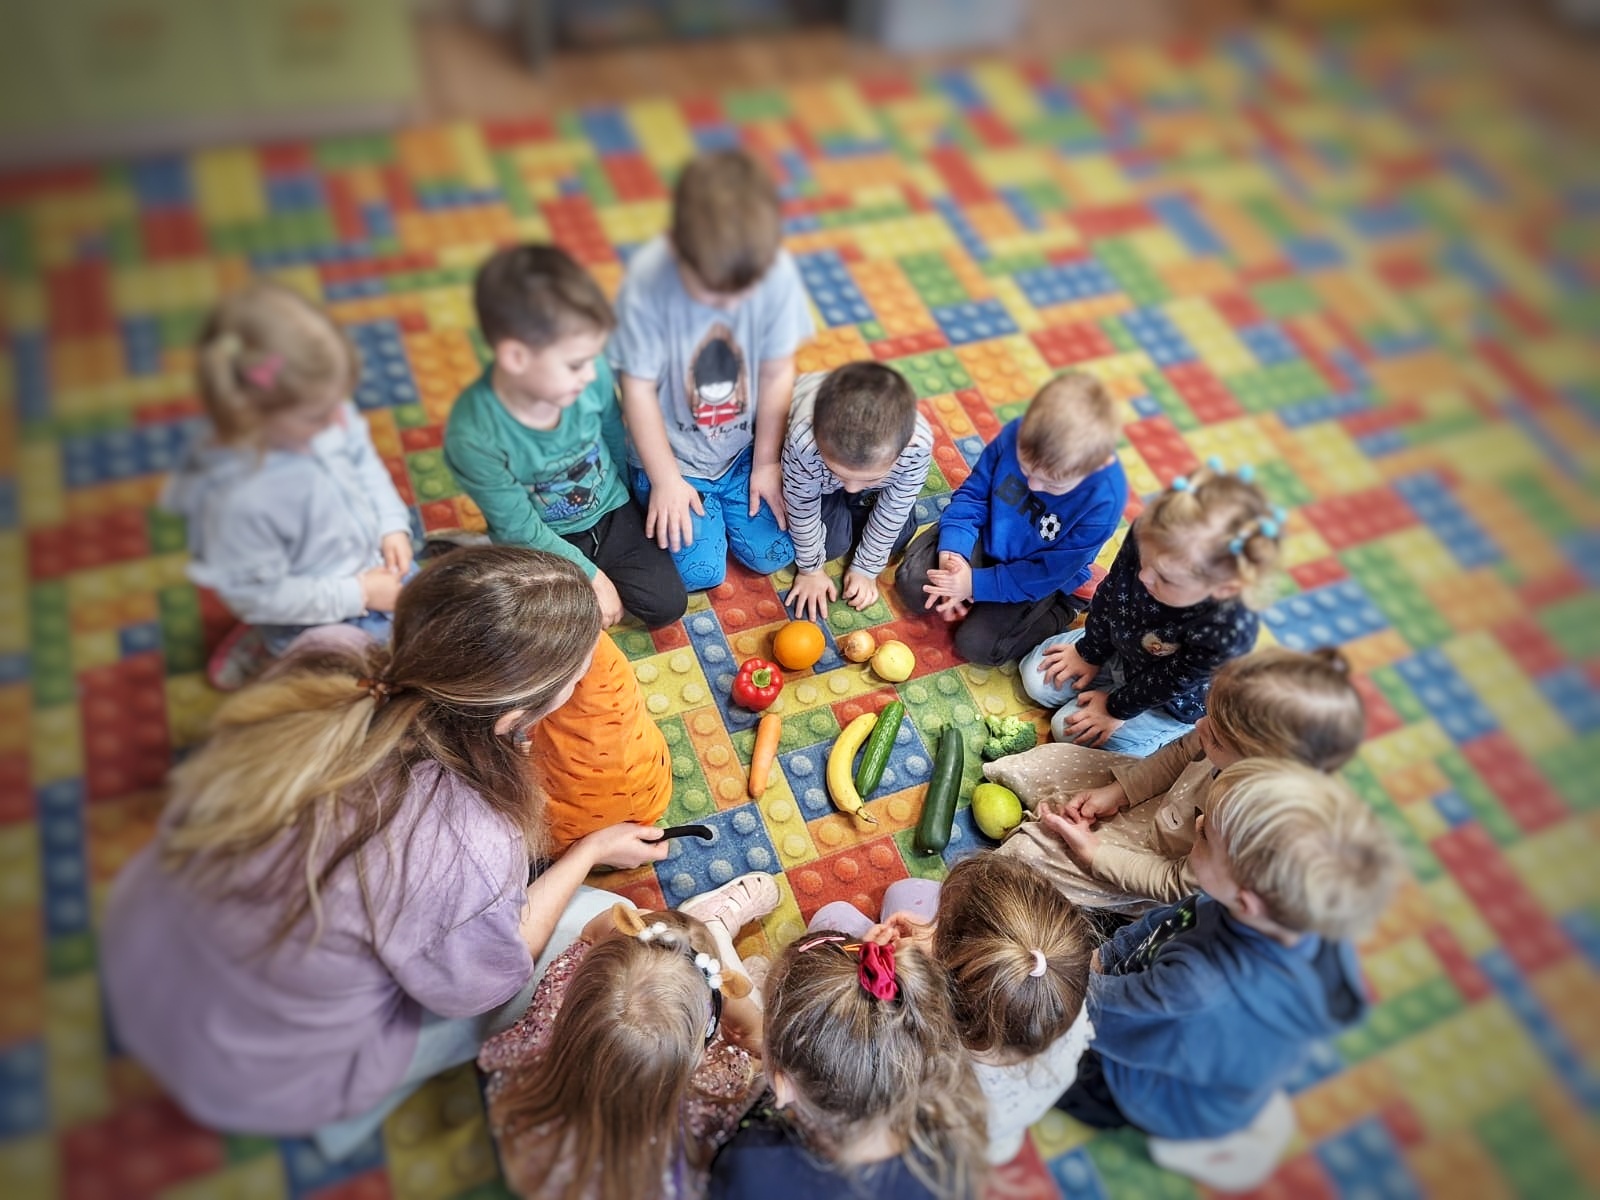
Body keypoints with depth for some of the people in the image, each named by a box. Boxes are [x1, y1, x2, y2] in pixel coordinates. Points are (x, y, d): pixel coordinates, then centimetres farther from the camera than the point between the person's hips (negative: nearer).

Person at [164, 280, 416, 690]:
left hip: (374, 561, 7)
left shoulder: (325, 411, -21)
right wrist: (358, 594, -20)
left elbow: (364, 460, 2)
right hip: (317, 617, -7)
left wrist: (394, 526, -8)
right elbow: (257, 595, -24)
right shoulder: (238, 497, -38)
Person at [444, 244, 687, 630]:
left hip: (611, 512, 3)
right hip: (543, 540, -2)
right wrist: (591, 576, -15)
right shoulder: (473, 435, -33)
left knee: (668, 603, -5)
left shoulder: (592, 373, -25)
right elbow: (521, 531, -21)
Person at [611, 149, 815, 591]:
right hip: (674, 453, -2)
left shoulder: (777, 270, -22)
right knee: (699, 572, -8)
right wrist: (665, 479, -12)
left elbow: (778, 371, -10)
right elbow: (638, 388, -18)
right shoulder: (647, 282, -28)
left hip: (745, 448, 3)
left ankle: (724, 500, 28)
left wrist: (767, 462, -4)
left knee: (773, 554, 0)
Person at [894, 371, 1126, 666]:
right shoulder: (1016, 435, -26)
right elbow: (973, 494, -11)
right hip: (988, 534, 3)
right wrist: (952, 550, -26)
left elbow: (1047, 572, -24)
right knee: (912, 585, -9)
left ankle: (1062, 610, 8)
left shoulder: (1104, 500, -33)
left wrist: (976, 584, -27)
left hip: (1040, 577, -3)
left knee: (976, 644, -11)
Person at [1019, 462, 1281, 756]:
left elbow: (1169, 682, -26)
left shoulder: (1230, 631, -46)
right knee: (1037, 677, 9)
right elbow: (1109, 592, -13)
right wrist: (1090, 653, 0)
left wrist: (1116, 708, -11)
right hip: (1117, 643, 5)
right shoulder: (1148, 537, -35)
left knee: (1069, 729, -1)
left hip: (1167, 700, -5)